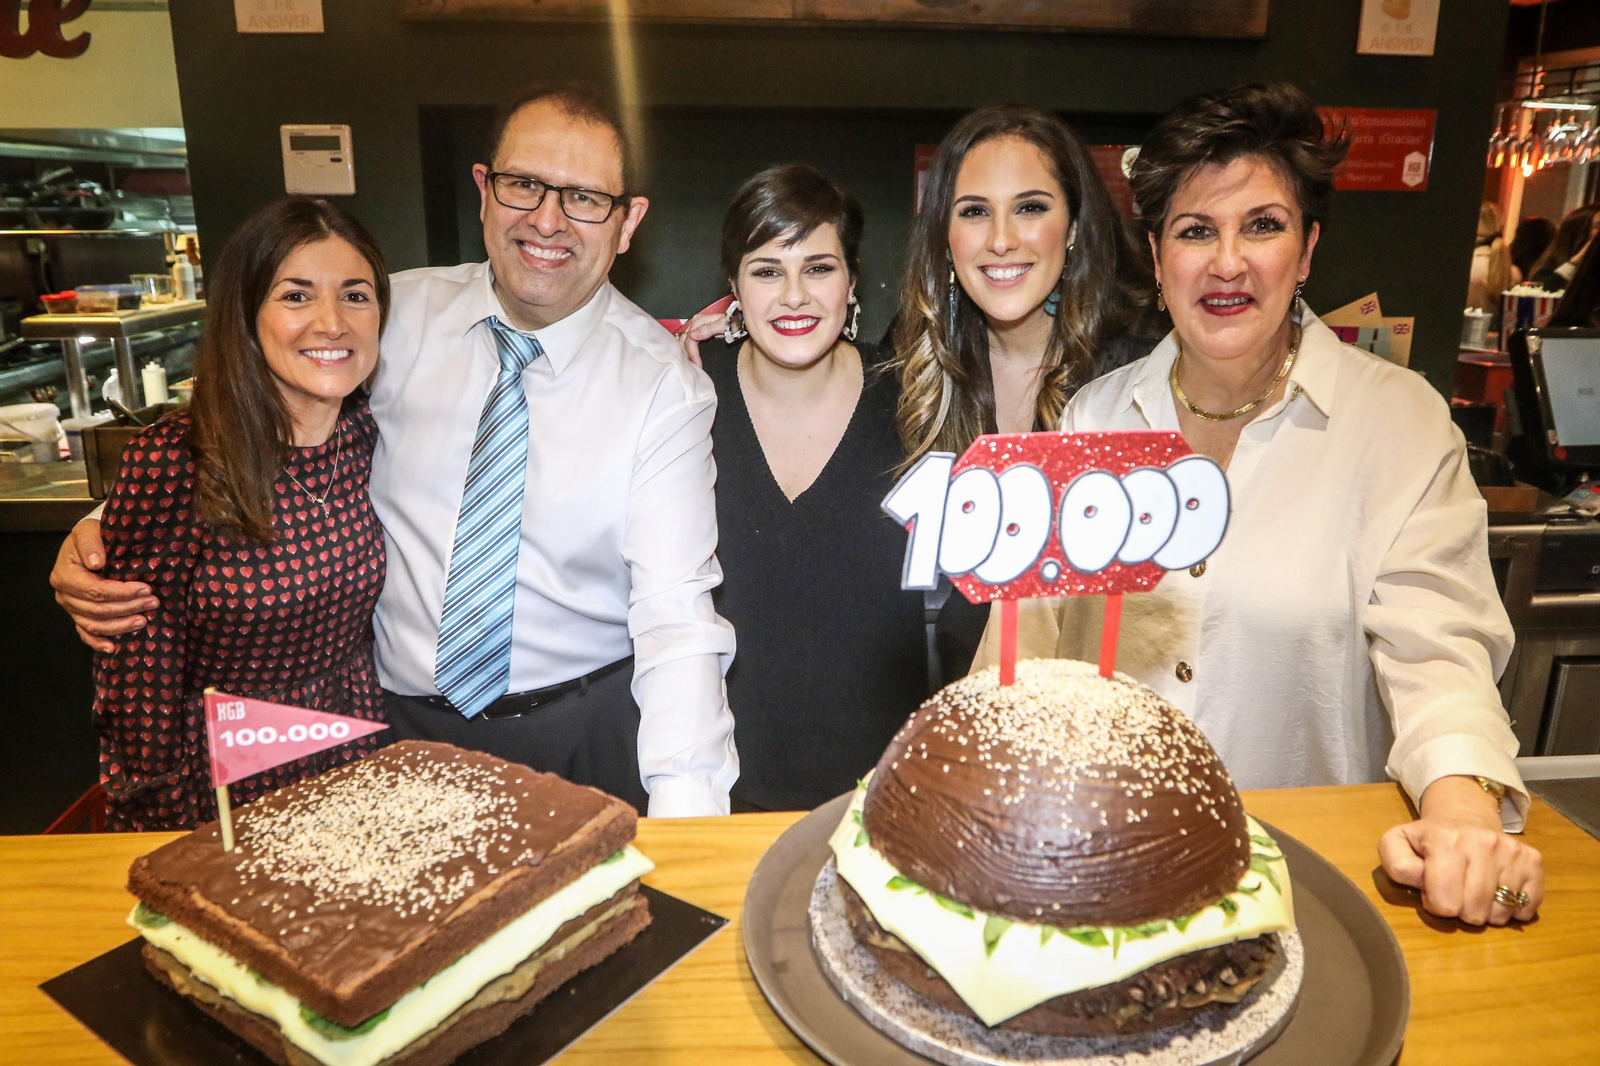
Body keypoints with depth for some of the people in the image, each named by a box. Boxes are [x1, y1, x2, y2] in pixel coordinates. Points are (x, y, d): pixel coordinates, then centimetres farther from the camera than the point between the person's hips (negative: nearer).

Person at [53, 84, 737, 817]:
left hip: (586, 730, -2)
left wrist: (685, 808, -33)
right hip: (397, 722, 3)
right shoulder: (394, 317, -5)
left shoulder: (663, 382, -13)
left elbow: (675, 611, -21)